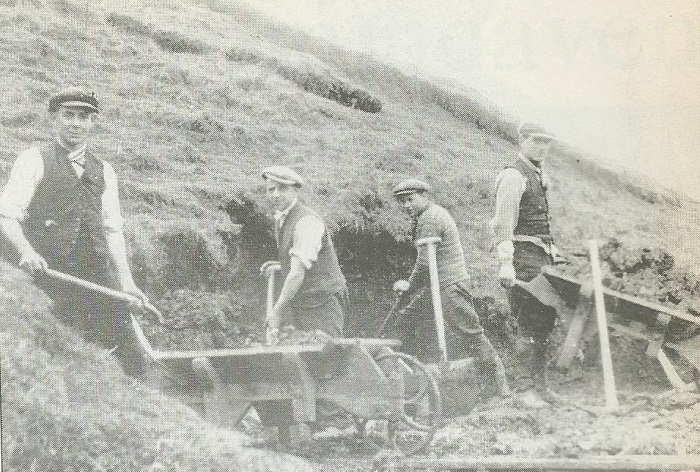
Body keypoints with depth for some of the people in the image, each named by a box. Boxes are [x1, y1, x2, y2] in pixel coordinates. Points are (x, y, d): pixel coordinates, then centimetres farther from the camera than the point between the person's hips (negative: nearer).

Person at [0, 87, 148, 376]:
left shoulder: (104, 171, 19)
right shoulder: (34, 161, 4)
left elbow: (112, 228, 14)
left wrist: (126, 281, 3)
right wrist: (25, 250, -25)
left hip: (96, 272, 4)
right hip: (48, 268, -4)